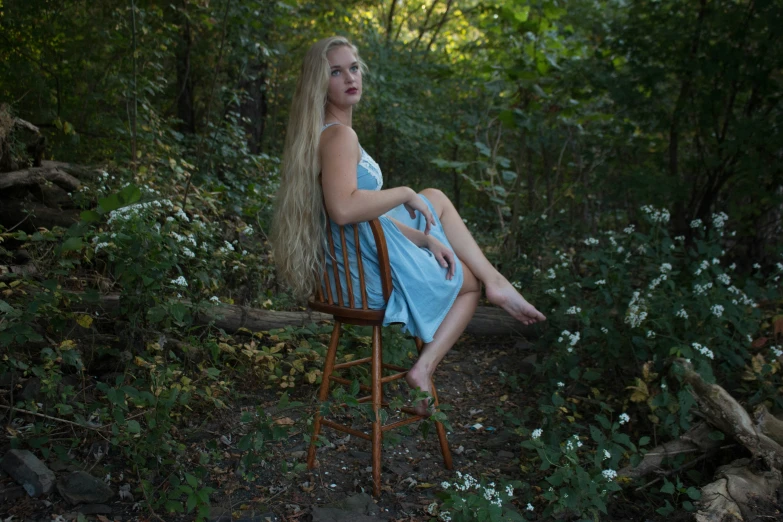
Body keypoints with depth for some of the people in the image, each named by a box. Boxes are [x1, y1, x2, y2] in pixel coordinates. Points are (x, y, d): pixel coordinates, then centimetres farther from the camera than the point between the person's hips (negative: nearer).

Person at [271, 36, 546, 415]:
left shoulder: (332, 134, 13)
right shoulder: (339, 135, -19)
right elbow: (344, 209, -37)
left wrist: (424, 238, 6)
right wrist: (406, 194, -20)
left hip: (355, 264, 10)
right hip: (374, 273, -9)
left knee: (436, 198, 22)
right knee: (469, 281, 14)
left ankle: (496, 283, 13)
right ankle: (422, 371, 11)